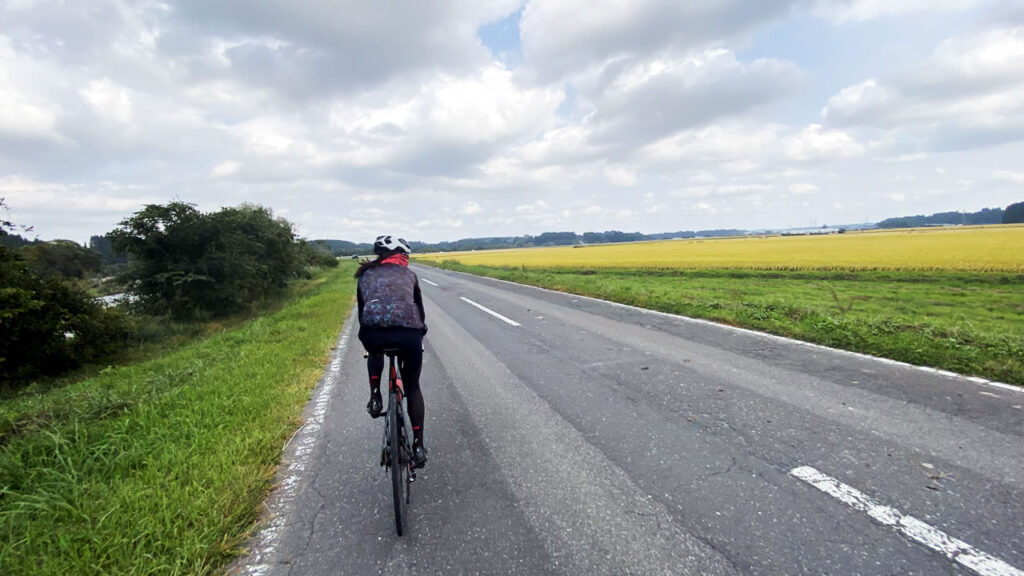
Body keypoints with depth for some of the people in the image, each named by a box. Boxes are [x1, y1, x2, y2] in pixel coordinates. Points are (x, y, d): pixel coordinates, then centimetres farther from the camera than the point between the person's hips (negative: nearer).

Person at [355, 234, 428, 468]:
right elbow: (420, 309, 31)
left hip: (373, 333, 1)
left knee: (375, 353, 42)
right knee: (412, 387, 21)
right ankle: (418, 446, 18)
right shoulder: (409, 275, 24)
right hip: (408, 333, -1)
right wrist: (420, 333, 48)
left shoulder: (365, 276, 27)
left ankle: (375, 397, 27)